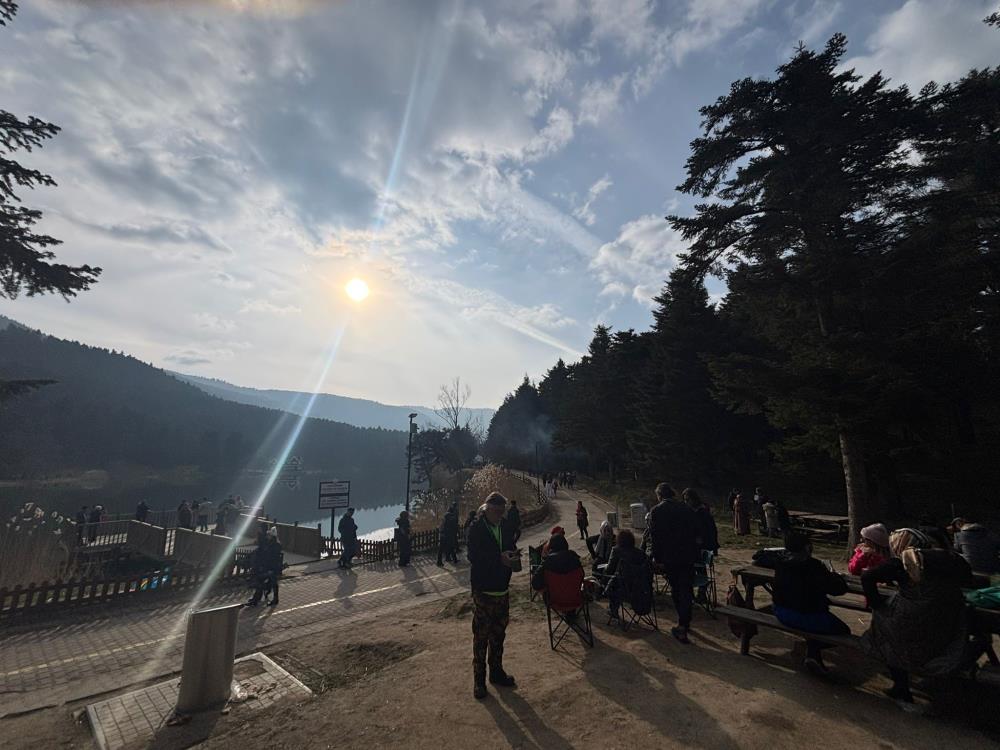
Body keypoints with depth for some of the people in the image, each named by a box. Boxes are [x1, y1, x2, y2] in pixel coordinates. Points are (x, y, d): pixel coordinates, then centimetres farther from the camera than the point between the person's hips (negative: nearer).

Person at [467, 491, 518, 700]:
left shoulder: (506, 527, 2)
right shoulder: (476, 529, -15)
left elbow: (511, 548, 11)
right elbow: (474, 557, -22)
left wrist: (511, 556, -13)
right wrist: (499, 558, -29)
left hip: (502, 588, 6)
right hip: (483, 589, -6)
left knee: (498, 633, 19)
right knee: (481, 635, 3)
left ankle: (496, 671, 36)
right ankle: (479, 679, 19)